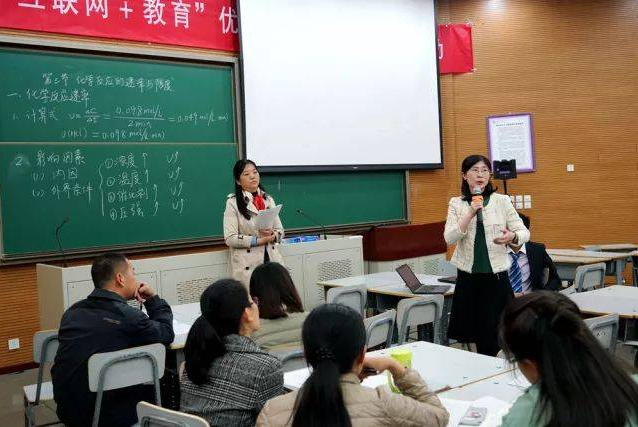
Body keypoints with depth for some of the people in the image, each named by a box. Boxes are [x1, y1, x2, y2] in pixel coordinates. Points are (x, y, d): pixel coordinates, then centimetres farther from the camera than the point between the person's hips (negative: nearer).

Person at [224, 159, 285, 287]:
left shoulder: (268, 200, 14)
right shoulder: (233, 202, -2)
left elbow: (280, 230, 13)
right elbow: (230, 238, -9)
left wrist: (272, 235, -9)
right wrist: (259, 240, -14)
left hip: (271, 260, 4)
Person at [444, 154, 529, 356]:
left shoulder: (502, 201, 2)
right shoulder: (456, 203, 4)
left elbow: (524, 232, 0)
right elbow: (449, 238, -7)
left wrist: (512, 237, -22)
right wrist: (471, 213, -16)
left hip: (496, 276, -1)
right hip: (467, 277, 1)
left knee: (494, 337, 0)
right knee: (472, 334, 6)